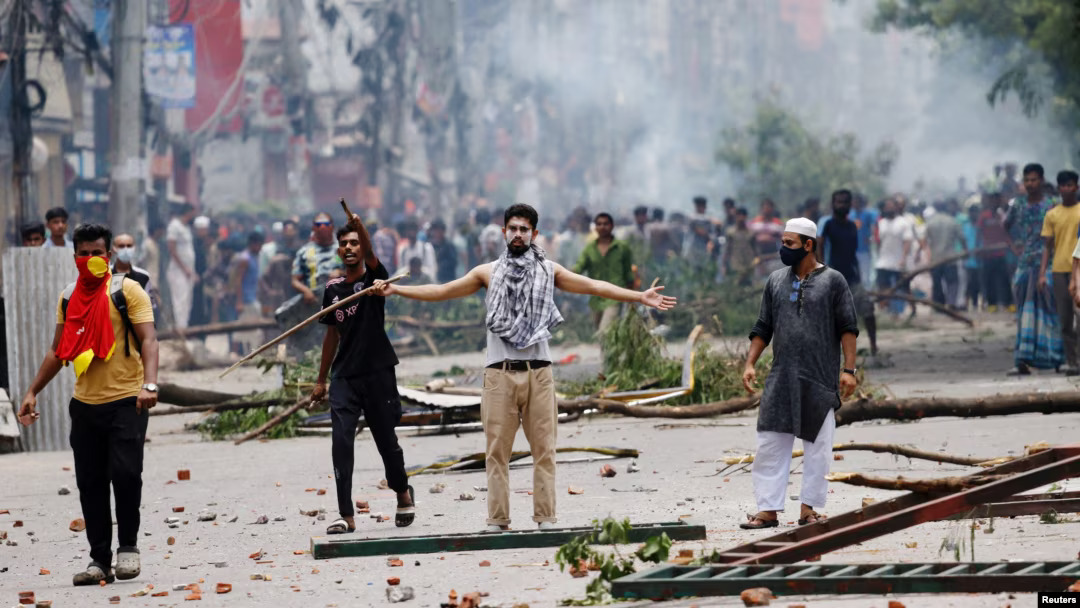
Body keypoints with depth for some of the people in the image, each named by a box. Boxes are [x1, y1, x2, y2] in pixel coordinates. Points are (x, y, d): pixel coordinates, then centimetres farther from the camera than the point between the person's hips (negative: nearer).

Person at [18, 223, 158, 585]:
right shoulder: (69, 297, 12)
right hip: (85, 404, 5)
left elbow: (148, 339, -12)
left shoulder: (127, 290, -3)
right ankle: (100, 561, 11)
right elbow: (59, 350, 20)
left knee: (124, 472, -15)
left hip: (126, 402, -5)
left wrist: (149, 384, -27)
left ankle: (128, 546, 3)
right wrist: (33, 392, 15)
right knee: (90, 483, 4)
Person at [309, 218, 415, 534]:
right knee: (340, 442, -9)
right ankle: (346, 516, -8)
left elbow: (370, 254, -26)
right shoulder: (333, 288, 9)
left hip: (378, 373, -3)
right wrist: (321, 380, 18)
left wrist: (359, 224, -46)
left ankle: (403, 492, 35)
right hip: (344, 377, 3)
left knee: (386, 441, 7)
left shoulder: (373, 278, -3)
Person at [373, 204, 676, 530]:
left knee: (544, 448, -1)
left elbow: (593, 286, 7)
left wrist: (639, 296, 0)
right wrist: (396, 290, 7)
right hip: (500, 372, 0)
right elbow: (443, 291, 12)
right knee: (497, 450, -1)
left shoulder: (549, 271, 10)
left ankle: (545, 518, 2)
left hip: (538, 372, 0)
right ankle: (497, 520, 0)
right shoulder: (488, 272, 11)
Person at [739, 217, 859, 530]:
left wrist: (848, 369, -9)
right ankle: (768, 510, 2)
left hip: (819, 380, -3)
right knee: (770, 444, -1)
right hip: (780, 380, 3)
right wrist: (750, 363, 5)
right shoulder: (776, 281, 11)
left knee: (817, 446, 2)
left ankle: (809, 508, 10)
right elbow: (763, 328, 15)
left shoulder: (833, 281, 0)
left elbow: (848, 328, -1)